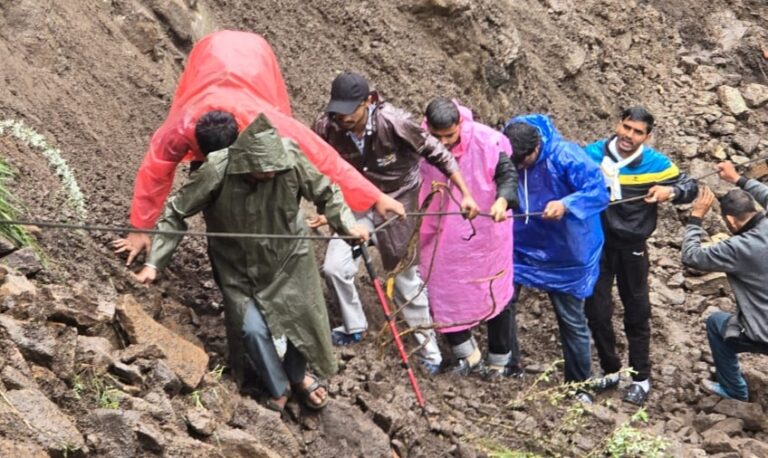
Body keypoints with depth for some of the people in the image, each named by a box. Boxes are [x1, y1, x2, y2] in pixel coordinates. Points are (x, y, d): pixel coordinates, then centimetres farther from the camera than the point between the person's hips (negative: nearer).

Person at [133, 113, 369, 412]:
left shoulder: (291, 160, -26)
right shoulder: (216, 172, -30)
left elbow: (326, 193, -8)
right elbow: (176, 214, -17)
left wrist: (347, 225, -25)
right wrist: (154, 263, -19)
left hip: (287, 258, 2)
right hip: (238, 267, -2)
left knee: (303, 318, 5)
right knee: (252, 329, -13)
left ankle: (297, 375, 39)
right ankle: (278, 389, 16)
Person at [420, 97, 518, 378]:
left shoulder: (486, 142, -23)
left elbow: (508, 174, -16)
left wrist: (502, 200, -35)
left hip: (485, 232, -2)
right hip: (441, 236, 2)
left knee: (494, 295, 12)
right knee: (442, 297, 7)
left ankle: (499, 360, 30)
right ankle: (468, 356, 25)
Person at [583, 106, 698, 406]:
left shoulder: (656, 164, -10)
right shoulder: (592, 154, -8)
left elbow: (690, 187, 0)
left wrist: (670, 192, -20)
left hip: (631, 248, -1)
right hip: (596, 244, 1)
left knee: (637, 313, 10)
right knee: (597, 311, 6)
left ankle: (641, 378, 22)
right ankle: (610, 371, 25)